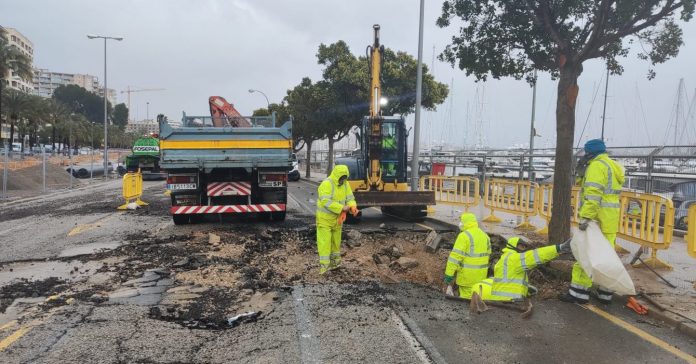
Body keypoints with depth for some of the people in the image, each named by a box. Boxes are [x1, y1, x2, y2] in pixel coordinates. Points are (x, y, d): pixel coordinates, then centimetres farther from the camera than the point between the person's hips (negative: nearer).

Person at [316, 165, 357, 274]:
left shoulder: (345, 184, 0)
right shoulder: (326, 184, -23)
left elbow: (350, 198, 0)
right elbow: (326, 202, -31)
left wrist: (353, 206, -22)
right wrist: (342, 208, -34)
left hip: (337, 218, 7)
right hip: (325, 218, -7)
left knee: (336, 241, 17)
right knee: (324, 241, -7)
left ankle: (335, 261, 33)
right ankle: (324, 265, -2)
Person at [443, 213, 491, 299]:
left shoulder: (464, 235, -14)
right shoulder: (485, 235, 12)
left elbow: (455, 257, -18)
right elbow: (487, 254, 19)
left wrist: (448, 276, -16)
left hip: (468, 274, -8)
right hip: (481, 275, 8)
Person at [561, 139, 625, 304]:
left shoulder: (597, 166, -11)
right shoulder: (613, 166, 20)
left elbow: (593, 194, -23)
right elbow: (608, 193, 17)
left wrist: (585, 217, -28)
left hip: (597, 217, -10)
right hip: (611, 218, 10)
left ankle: (579, 292, -4)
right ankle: (605, 293, 18)